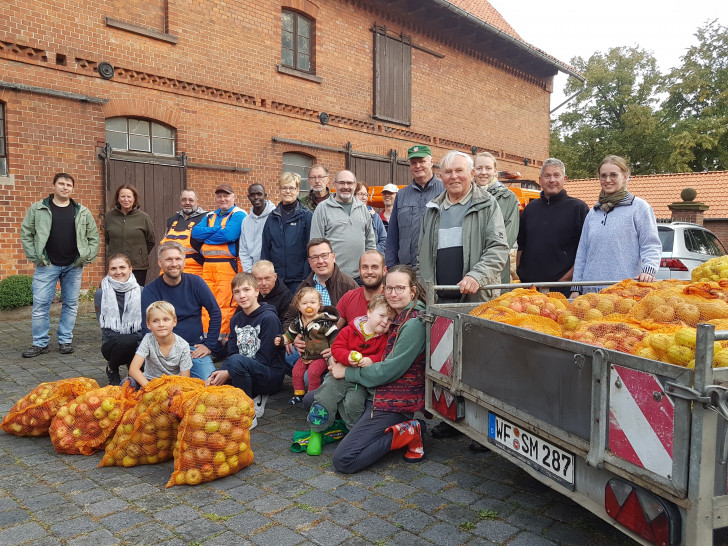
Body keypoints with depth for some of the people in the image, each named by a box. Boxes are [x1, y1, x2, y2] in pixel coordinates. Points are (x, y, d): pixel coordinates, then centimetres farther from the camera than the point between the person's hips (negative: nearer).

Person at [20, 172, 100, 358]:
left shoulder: (82, 212, 7)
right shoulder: (37, 209, 3)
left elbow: (93, 236, 12)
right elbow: (25, 233, 5)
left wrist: (87, 258, 2)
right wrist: (34, 257, -3)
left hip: (74, 266, 2)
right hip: (46, 266, -1)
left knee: (71, 304, 6)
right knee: (40, 305, -1)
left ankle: (65, 340, 18)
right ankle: (40, 343, 9)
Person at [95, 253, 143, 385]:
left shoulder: (141, 292, 2)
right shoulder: (101, 294, 0)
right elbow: (105, 327, -1)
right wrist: (128, 338, -13)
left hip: (136, 343, 2)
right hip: (112, 343, -2)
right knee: (128, 341, -36)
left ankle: (131, 363, 11)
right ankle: (111, 369, -2)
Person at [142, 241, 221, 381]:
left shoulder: (195, 282, 3)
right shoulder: (150, 291, -1)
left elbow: (216, 313, 5)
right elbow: (146, 328, -3)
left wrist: (208, 344, -1)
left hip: (195, 348, 1)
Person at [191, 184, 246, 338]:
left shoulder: (238, 214, 2)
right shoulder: (210, 216, 23)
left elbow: (229, 235, -15)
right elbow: (196, 232, 7)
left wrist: (207, 236, 0)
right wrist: (217, 230, -6)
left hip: (228, 264, -6)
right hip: (208, 265, 6)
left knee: (225, 305, -9)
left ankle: (221, 338, -5)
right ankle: (206, 335, 9)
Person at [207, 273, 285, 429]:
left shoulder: (269, 318, -12)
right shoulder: (236, 320, 10)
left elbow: (264, 358, -16)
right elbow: (231, 354, 5)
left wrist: (228, 373, -21)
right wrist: (218, 374, -17)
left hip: (271, 375, -7)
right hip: (247, 375, 7)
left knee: (237, 360, -34)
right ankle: (255, 399, 3)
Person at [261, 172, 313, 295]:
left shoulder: (306, 215, -2)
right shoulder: (273, 217, 10)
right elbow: (265, 248, 13)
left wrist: (307, 278, -9)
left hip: (298, 279, -4)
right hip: (276, 279, 4)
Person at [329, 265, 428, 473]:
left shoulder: (414, 323, -18)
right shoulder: (400, 317, 10)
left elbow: (389, 370, -19)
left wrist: (347, 372, -8)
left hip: (394, 402, -10)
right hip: (379, 394, 10)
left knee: (343, 460, -18)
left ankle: (407, 433, -5)